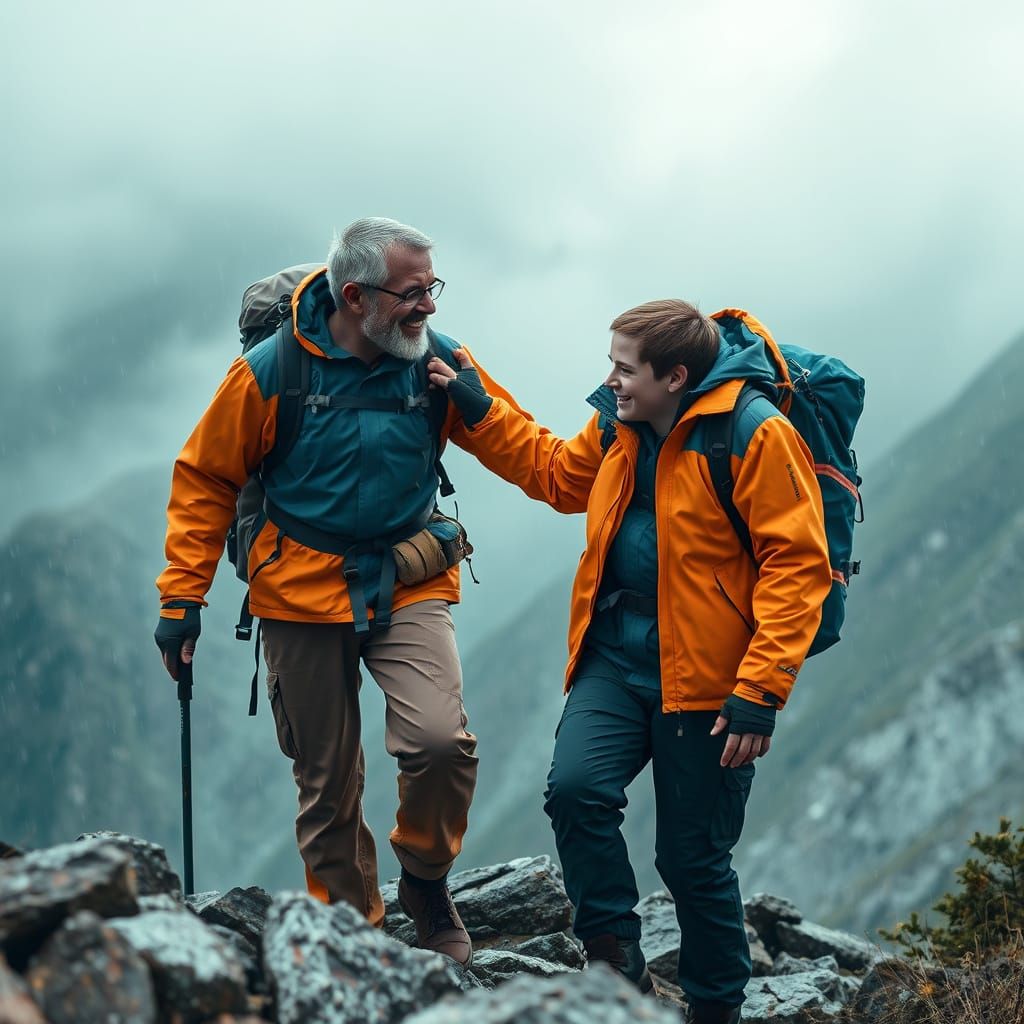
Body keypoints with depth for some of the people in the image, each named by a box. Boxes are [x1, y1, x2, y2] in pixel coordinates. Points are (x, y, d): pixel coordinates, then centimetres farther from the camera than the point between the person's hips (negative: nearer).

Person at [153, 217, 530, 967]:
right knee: (327, 779, 7)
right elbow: (204, 482, -2)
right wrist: (183, 597, -3)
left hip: (409, 585, 1)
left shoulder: (439, 363, -6)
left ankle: (425, 879, 7)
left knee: (441, 741, -21)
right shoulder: (270, 372, -11)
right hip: (303, 591, 0)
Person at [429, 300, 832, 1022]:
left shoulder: (756, 436, -16)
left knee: (693, 858, 3)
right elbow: (555, 471, 28)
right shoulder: (620, 427, 7)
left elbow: (797, 565, -19)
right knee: (575, 787, -19)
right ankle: (616, 964, -1)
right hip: (616, 657, 6)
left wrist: (759, 694, -22)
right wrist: (479, 409, 18)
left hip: (704, 678, -6)